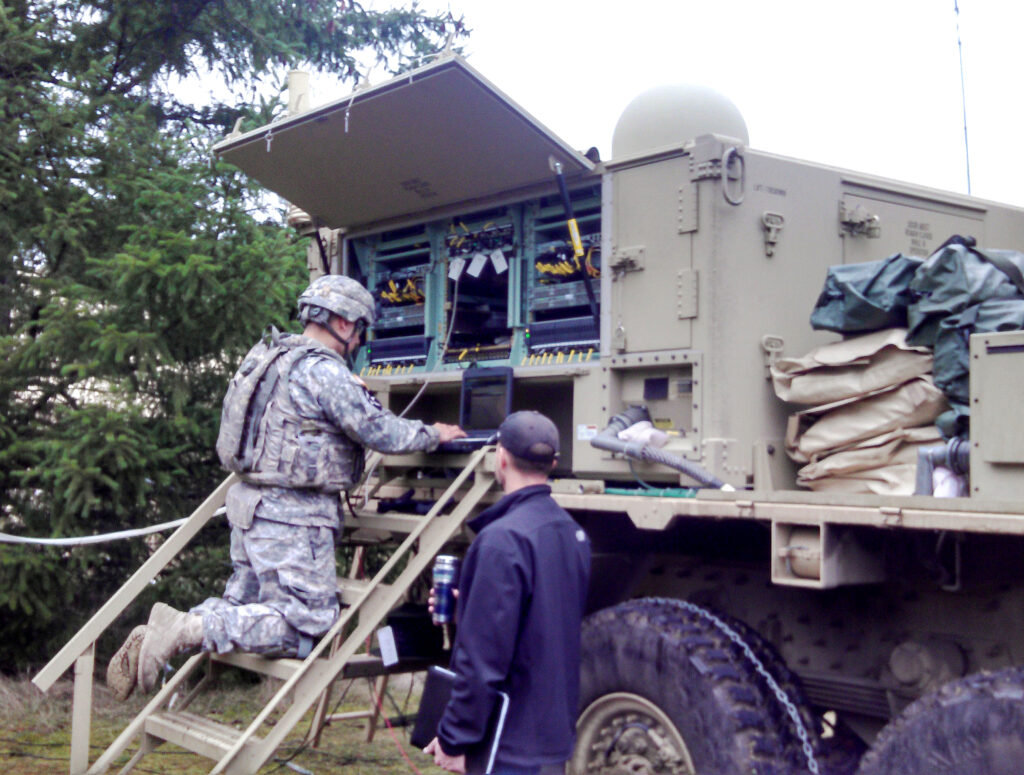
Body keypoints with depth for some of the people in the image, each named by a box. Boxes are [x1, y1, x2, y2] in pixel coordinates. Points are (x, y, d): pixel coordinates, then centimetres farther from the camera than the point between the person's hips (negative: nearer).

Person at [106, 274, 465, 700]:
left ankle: (156, 638, 4)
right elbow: (382, 433, -13)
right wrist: (432, 434, 5)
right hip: (292, 516, -9)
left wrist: (354, 391, 34)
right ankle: (187, 630, -15)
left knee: (242, 604, 20)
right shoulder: (324, 371, -15)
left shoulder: (269, 355, 13)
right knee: (304, 624, -6)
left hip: (250, 503, 9)